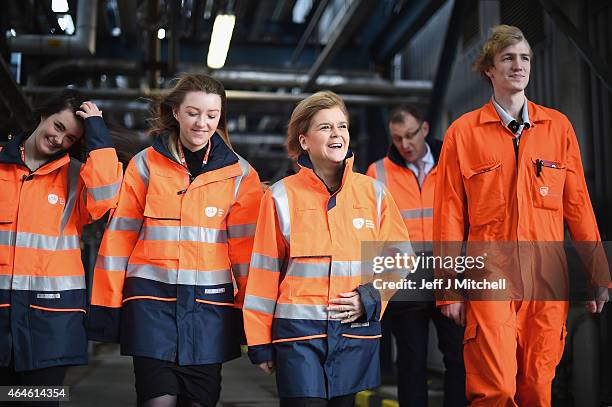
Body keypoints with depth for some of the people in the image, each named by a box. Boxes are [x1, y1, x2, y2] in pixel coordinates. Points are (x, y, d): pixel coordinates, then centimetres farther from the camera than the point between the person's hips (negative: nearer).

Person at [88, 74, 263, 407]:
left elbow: (245, 245, 3)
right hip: (152, 298, 0)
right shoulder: (146, 164, 3)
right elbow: (119, 236, 4)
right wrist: (107, 305, 3)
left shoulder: (239, 173, 4)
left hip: (211, 303, 1)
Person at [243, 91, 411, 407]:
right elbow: (264, 272, 2)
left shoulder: (374, 193, 4)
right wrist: (259, 342, 3)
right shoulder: (282, 196, -1)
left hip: (357, 332, 3)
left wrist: (371, 297, -6)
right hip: (299, 333, -2)